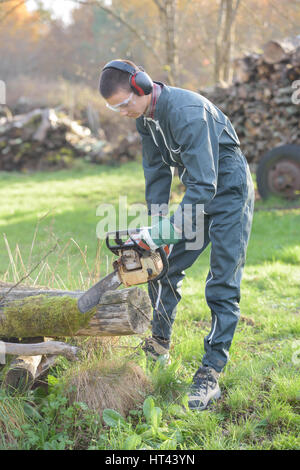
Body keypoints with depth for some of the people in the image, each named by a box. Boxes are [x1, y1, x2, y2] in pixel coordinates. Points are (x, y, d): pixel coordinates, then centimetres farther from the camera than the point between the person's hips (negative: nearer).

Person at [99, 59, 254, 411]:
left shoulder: (187, 111, -31)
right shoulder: (145, 118, -2)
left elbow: (203, 184, -32)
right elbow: (157, 174, 5)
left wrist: (168, 231, -32)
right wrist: (155, 229, -1)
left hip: (229, 192, -8)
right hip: (197, 192, 9)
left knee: (222, 287, -9)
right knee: (163, 267, 12)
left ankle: (210, 373, -5)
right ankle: (159, 344, 31)